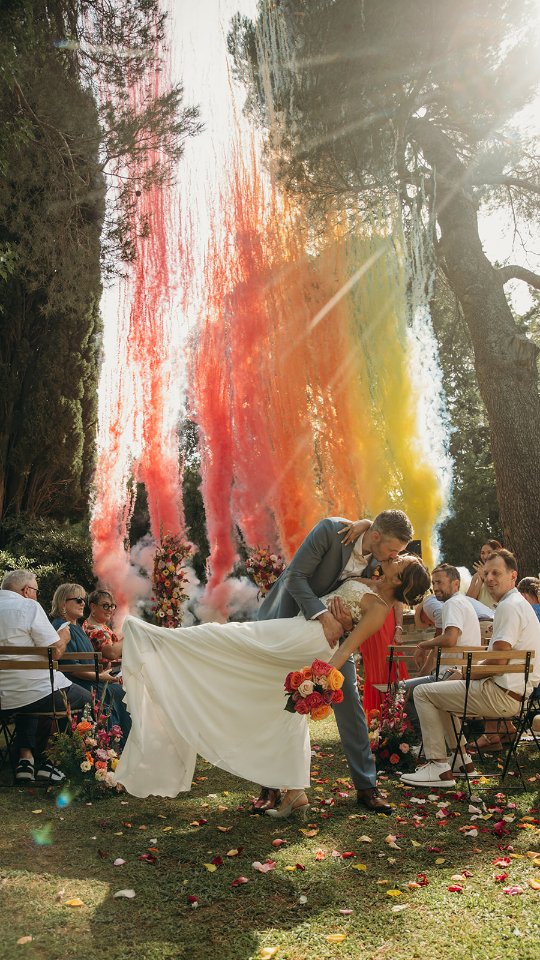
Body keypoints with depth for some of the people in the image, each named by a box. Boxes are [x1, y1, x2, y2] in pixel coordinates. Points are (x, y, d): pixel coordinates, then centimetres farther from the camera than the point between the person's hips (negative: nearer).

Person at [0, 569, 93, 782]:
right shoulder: (29, 606, -12)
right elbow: (56, 651, -14)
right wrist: (63, 638, 8)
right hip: (39, 693, -7)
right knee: (85, 699, 16)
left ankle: (25, 757, 20)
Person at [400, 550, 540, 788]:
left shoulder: (508, 607, -16)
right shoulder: (520, 604, 18)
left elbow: (499, 660, -23)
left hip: (502, 695, -11)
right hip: (513, 692, 11)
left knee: (423, 693, -6)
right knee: (442, 691, 26)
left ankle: (439, 768, -7)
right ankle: (462, 760, 21)